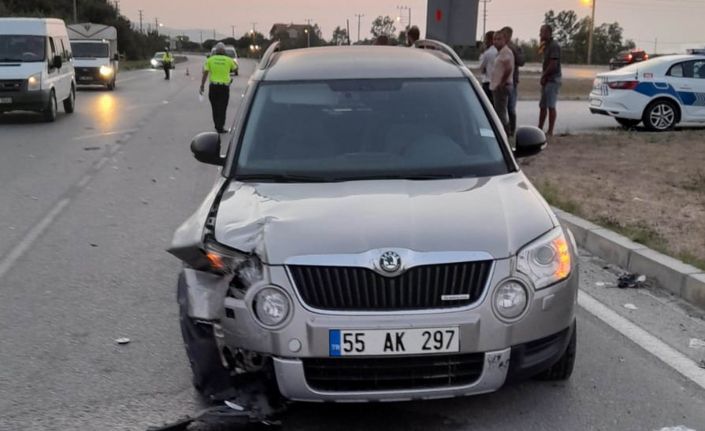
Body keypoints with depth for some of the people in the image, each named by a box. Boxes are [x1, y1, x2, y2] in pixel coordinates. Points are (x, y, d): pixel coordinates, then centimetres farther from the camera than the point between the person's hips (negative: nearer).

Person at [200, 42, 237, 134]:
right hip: (224, 87, -1)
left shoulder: (210, 60, -1)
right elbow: (235, 68, 17)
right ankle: (220, 128, -2)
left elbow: (205, 73, -4)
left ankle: (217, 126, 22)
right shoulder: (228, 60, -2)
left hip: (213, 86, 1)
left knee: (215, 108, 15)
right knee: (222, 108, 2)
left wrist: (202, 85, 1)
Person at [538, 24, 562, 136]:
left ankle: (550, 131, -7)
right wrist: (543, 76, 4)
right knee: (542, 106, 12)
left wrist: (544, 76, -11)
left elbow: (553, 64, -19)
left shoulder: (554, 46, -13)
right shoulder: (546, 46, 16)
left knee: (551, 106, -8)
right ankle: (540, 129, 18)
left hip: (552, 80, -10)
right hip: (546, 80, 10)